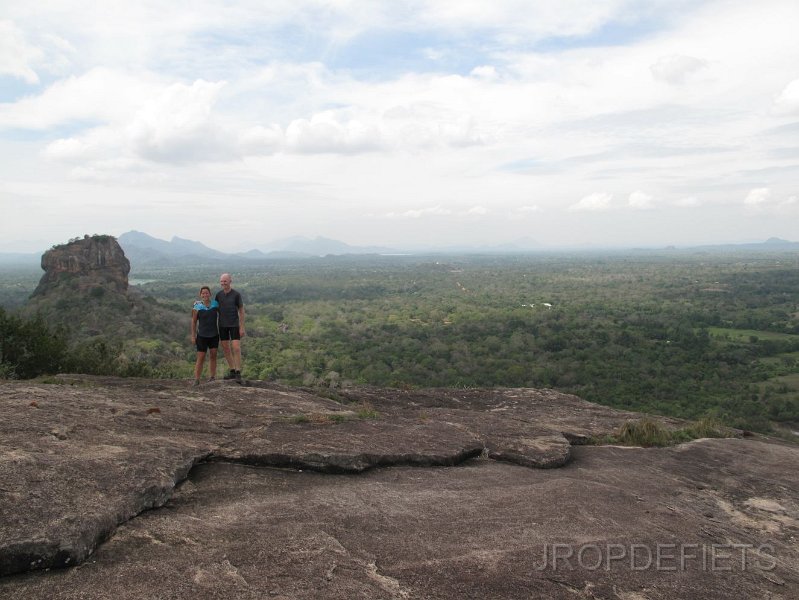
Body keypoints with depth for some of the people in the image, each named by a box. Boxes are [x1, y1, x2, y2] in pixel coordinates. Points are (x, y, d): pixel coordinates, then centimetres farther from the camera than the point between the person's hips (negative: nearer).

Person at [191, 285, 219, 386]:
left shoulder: (215, 304, -2)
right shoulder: (197, 306, -8)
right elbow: (193, 322, -3)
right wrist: (193, 336, -6)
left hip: (214, 335, 2)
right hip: (202, 336, -2)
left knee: (213, 356, 3)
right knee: (200, 358, -3)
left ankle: (213, 376, 13)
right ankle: (196, 380, 2)